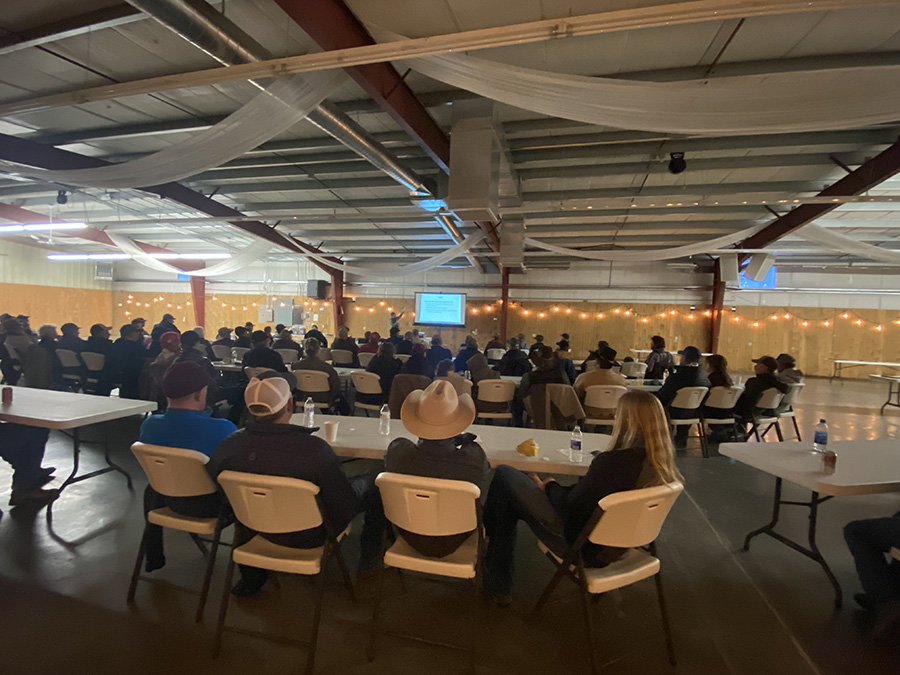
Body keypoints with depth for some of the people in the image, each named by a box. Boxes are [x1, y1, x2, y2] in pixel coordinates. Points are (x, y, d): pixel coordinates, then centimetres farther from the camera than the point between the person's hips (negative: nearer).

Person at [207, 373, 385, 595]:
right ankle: (368, 562, 29)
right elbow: (344, 507, -26)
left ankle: (252, 575, 40)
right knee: (373, 485, 13)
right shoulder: (314, 448, -35)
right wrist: (335, 527, -2)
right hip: (309, 536, -4)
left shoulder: (230, 445, -21)